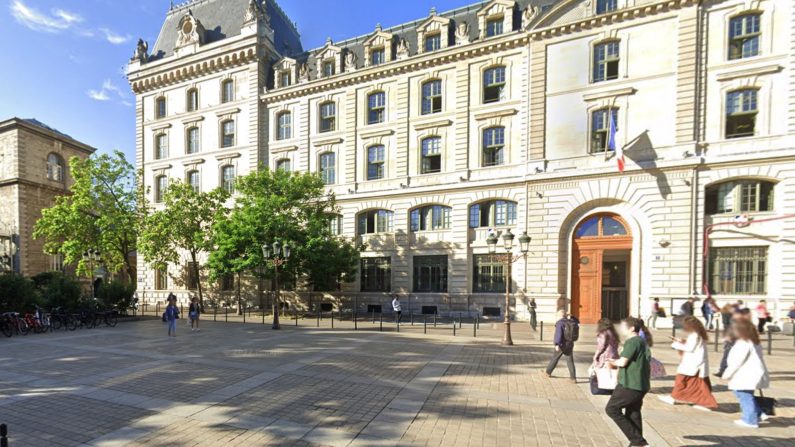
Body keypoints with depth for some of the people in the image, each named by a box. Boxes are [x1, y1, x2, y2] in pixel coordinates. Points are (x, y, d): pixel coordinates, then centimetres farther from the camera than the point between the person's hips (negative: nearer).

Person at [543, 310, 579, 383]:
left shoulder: (560, 323, -15)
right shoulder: (571, 322, 4)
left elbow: (558, 334, -23)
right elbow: (577, 322, 27)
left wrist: (557, 344, -25)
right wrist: (570, 317, 14)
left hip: (562, 344, -5)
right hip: (570, 344, 5)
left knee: (554, 358, 10)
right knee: (570, 361, 9)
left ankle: (548, 372, 24)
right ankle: (573, 378, 7)